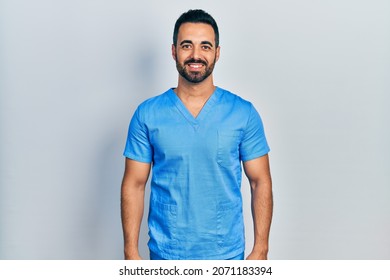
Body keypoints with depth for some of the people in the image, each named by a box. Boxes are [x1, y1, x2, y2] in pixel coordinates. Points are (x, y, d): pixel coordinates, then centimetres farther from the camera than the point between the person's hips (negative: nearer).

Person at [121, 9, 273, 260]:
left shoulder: (244, 113, -5)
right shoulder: (147, 114, -5)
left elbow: (260, 182, -2)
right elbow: (134, 185, -3)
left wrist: (260, 250, -7)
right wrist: (131, 252, -6)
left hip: (227, 253, 0)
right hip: (166, 253, 0)